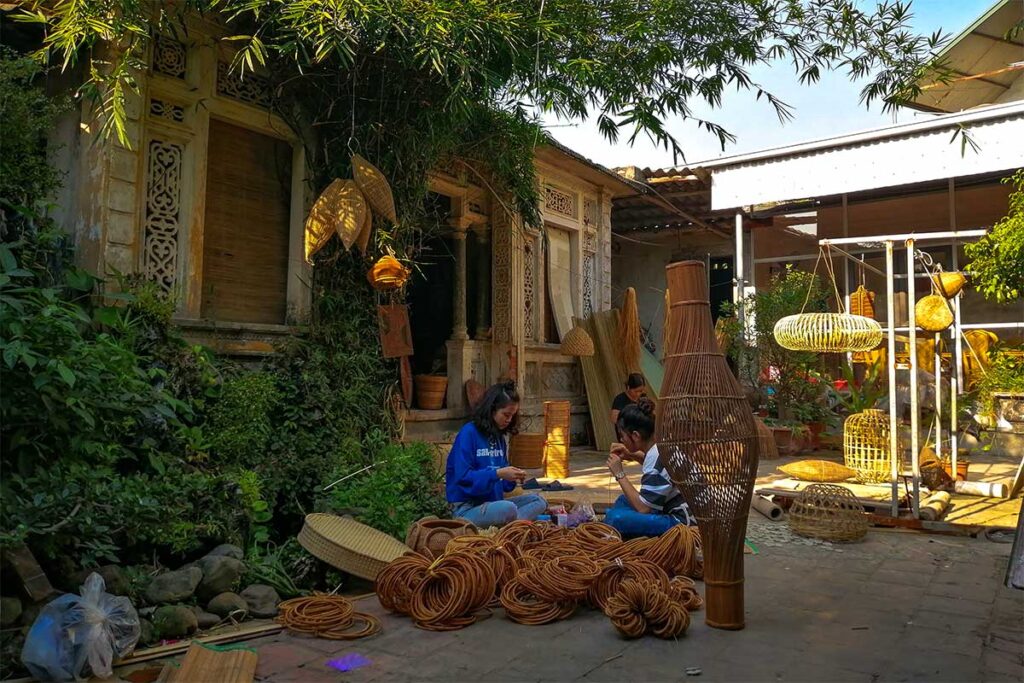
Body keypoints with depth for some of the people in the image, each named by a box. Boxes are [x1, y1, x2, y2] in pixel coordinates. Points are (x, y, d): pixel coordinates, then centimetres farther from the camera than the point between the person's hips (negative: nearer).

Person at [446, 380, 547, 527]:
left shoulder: (500, 437, 11)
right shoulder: (468, 433, -11)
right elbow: (463, 477, -18)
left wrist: (512, 478, -5)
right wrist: (497, 473, -24)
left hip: (493, 502, 8)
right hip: (467, 508, -8)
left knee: (539, 501, -4)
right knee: (508, 508, -34)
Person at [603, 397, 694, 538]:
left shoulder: (656, 462, -24)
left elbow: (643, 509, -21)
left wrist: (620, 475, -14)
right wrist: (632, 455, 10)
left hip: (680, 522, -10)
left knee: (616, 518, -25)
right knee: (624, 500, 21)